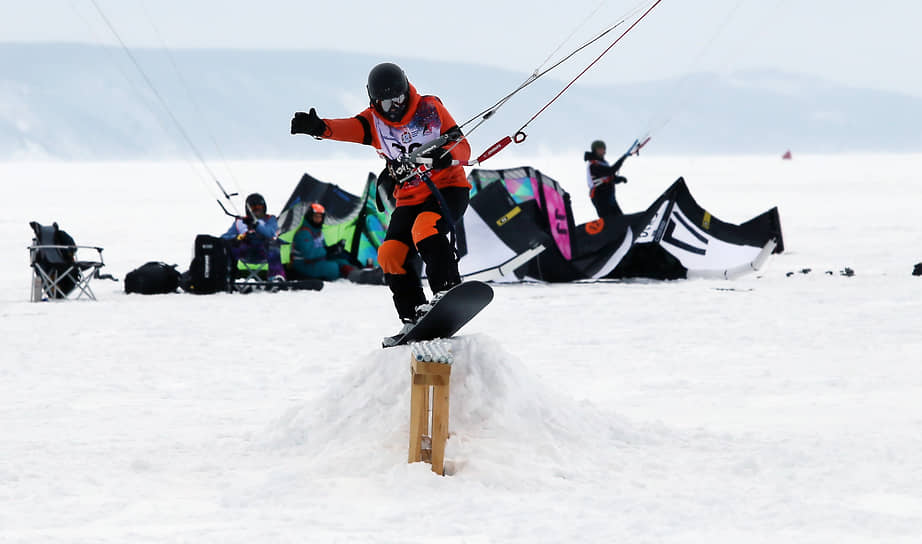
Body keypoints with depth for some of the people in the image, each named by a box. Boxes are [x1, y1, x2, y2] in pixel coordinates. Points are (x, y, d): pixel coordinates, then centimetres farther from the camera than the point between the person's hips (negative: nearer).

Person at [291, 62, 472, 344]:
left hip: (448, 189, -5)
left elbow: (463, 147, -4)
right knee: (391, 253, -12)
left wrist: (442, 156, -28)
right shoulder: (374, 121, 2)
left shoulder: (430, 108, -3)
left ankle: (447, 291, -35)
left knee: (425, 228, -33)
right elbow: (347, 128, -20)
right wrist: (318, 127, -42)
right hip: (409, 200, 5)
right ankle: (414, 319, -3)